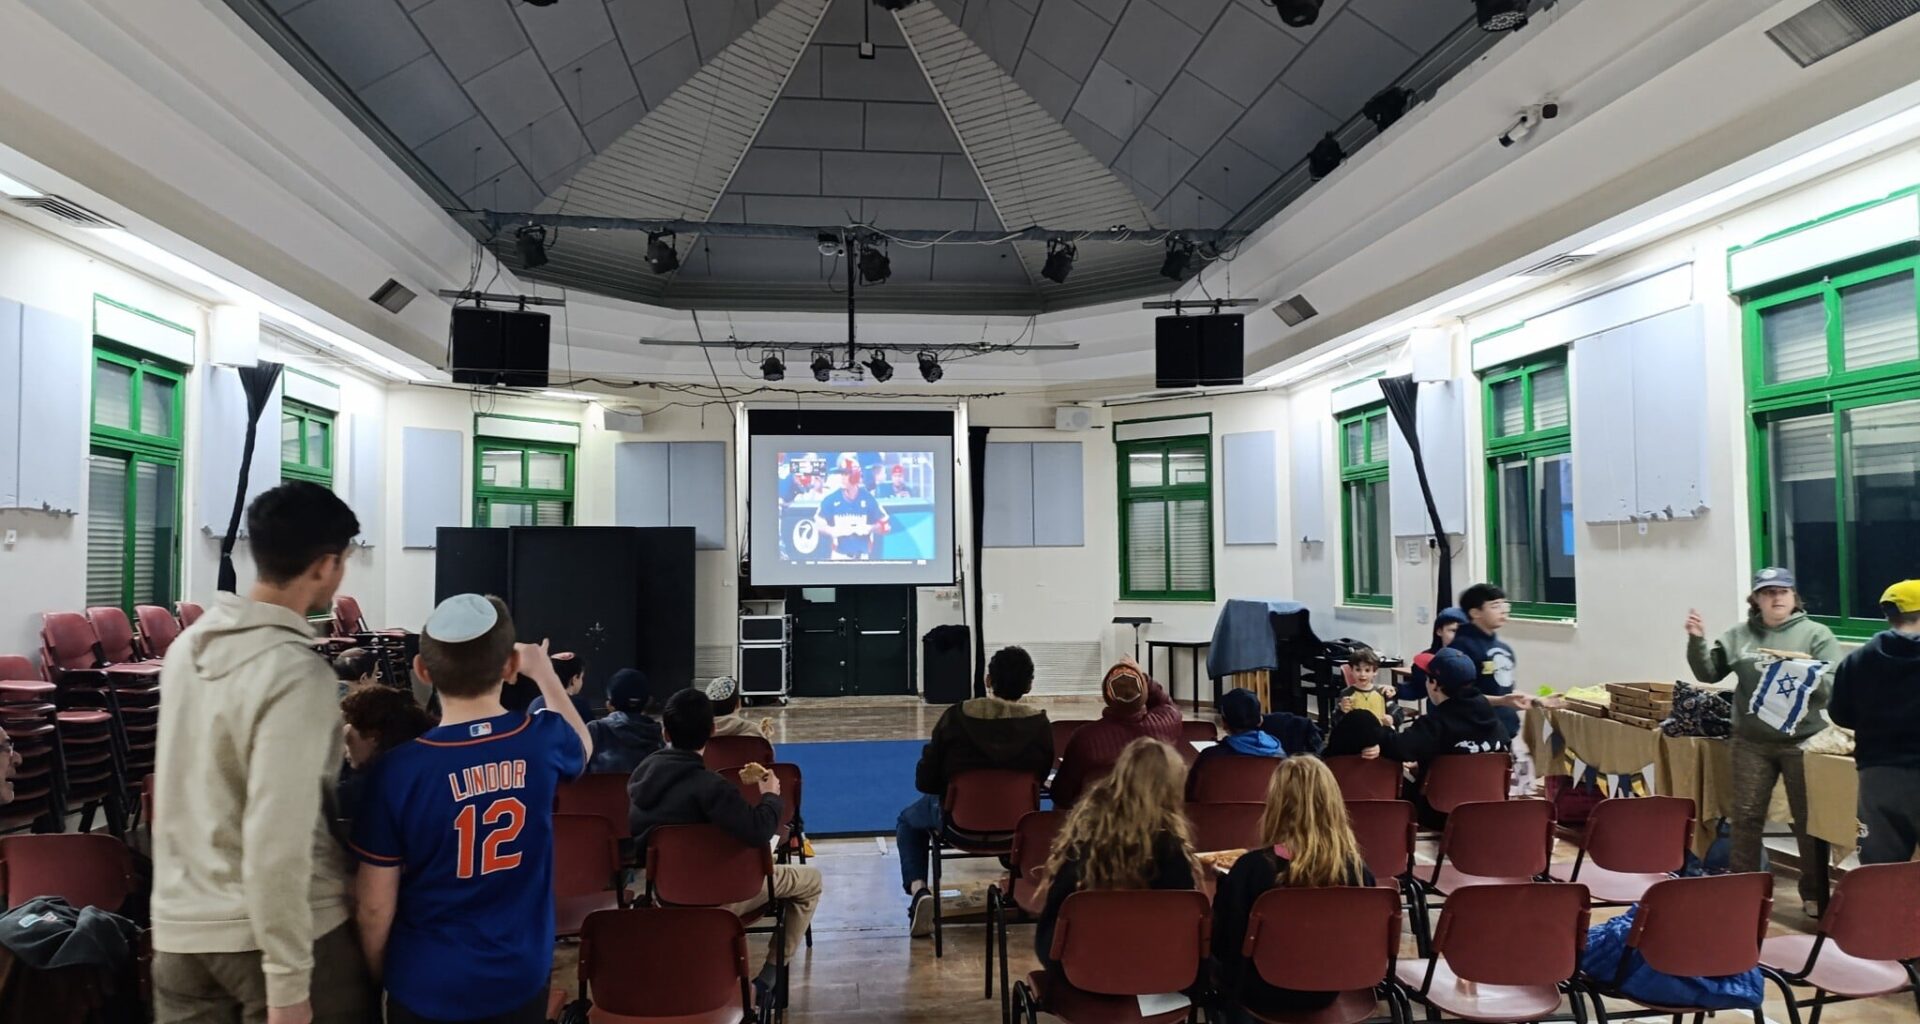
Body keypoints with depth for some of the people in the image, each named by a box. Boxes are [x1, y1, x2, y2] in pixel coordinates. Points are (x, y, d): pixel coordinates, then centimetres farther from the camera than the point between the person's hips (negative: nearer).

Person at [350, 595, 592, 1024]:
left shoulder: (397, 769, -18)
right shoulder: (543, 740, -12)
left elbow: (375, 905, -10)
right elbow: (582, 745, 15)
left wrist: (379, 974, 8)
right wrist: (543, 670, 24)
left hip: (428, 986, -2)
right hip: (521, 978, 2)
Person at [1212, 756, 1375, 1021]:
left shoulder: (1252, 868, -27)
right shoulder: (1357, 867, -19)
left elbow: (1221, 942, -14)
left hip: (1262, 993, -3)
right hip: (1326, 992, 3)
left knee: (1218, 959, 30)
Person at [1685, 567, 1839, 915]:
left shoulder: (1816, 634, 0)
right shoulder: (1739, 636, 7)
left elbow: (1834, 685, -7)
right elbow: (1708, 673, 6)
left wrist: (1810, 677, -28)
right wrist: (1697, 640, -8)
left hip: (1803, 741, -2)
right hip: (1751, 742, 2)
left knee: (1809, 820, 7)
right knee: (1745, 817, 8)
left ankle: (1815, 893, 20)